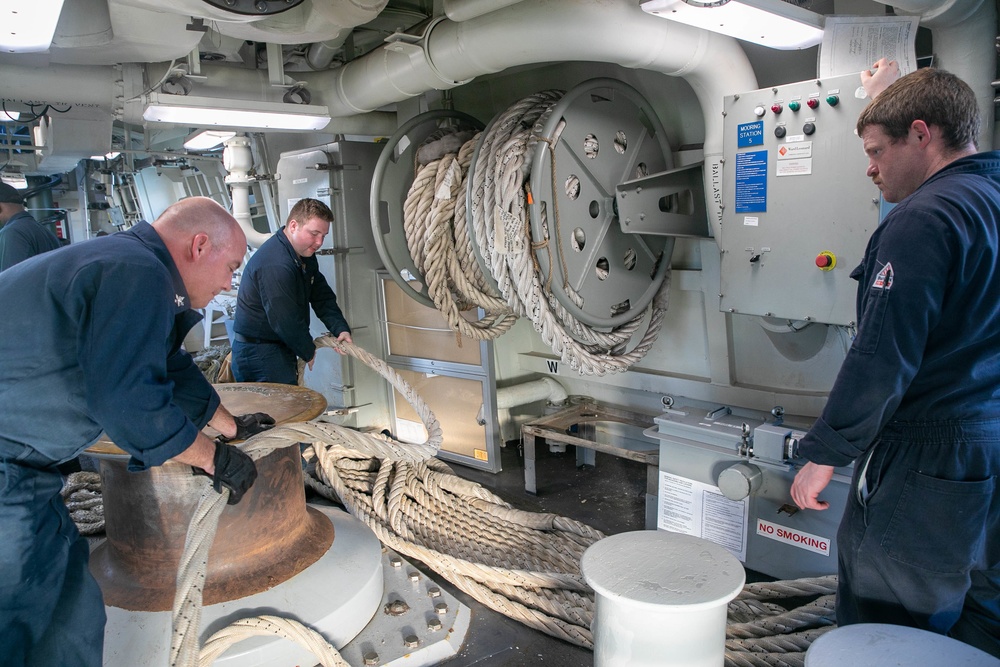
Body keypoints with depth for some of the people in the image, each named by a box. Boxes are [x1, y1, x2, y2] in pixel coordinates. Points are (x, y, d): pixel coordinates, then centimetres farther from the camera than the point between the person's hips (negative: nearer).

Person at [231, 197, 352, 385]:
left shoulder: (305, 255, 6)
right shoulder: (275, 264, -27)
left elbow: (322, 297, 7)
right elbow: (285, 320, -25)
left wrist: (341, 329, -9)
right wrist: (308, 352, -10)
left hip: (282, 348, 10)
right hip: (258, 354, -10)